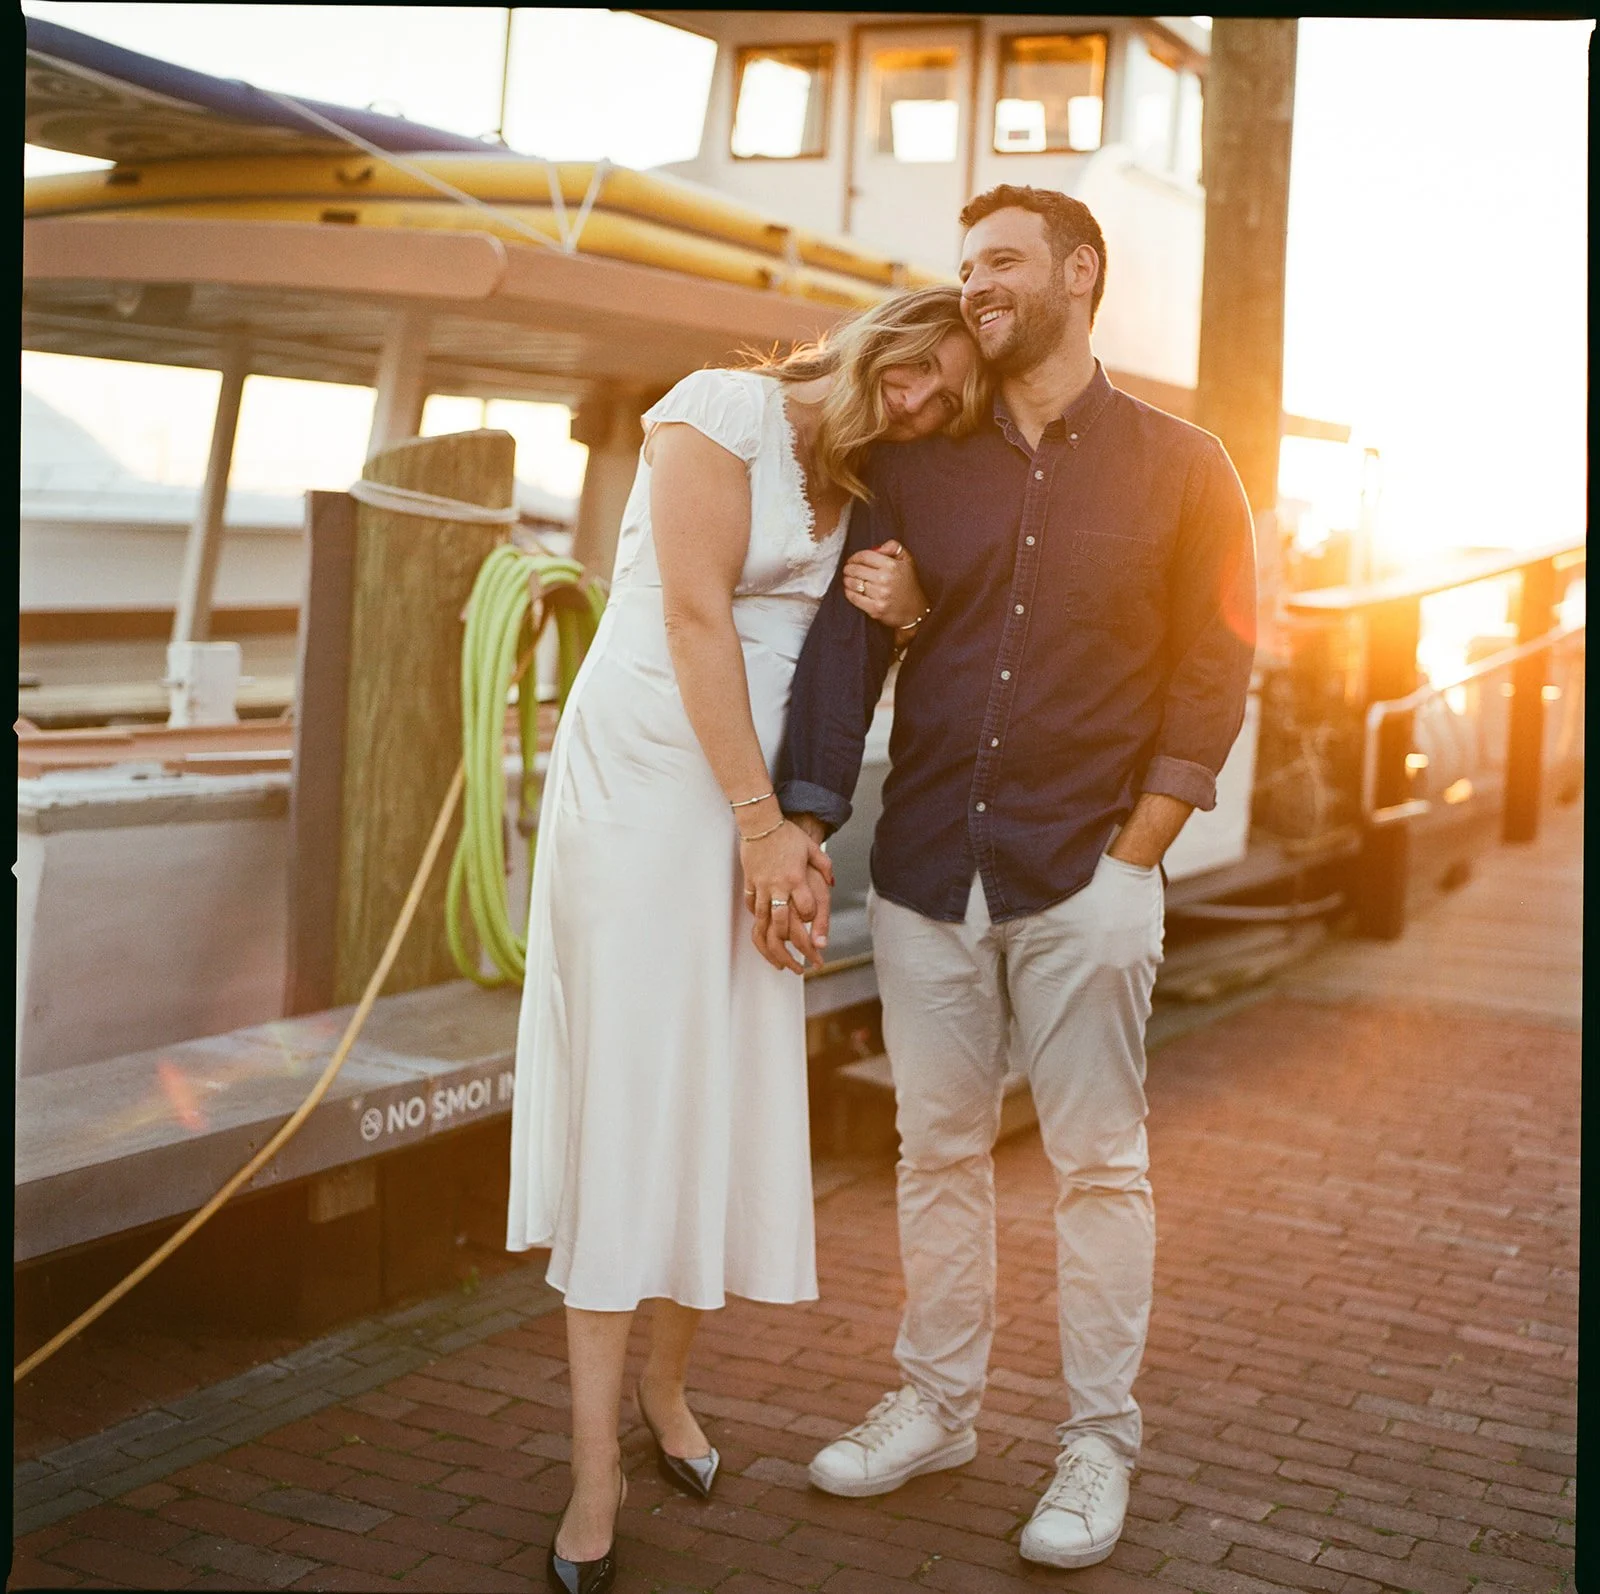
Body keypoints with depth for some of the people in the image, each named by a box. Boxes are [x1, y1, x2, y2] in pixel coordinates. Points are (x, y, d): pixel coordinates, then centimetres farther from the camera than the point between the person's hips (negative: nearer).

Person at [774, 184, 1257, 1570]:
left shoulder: (1183, 471, 3)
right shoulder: (916, 467, 9)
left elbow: (1212, 677, 0)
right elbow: (845, 642, 2)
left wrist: (1133, 855, -8)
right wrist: (805, 829, -9)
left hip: (1085, 880, -3)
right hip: (926, 871, 3)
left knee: (1099, 1163, 4)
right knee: (938, 1148, 12)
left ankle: (1099, 1448, 16)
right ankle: (937, 1406, 27)